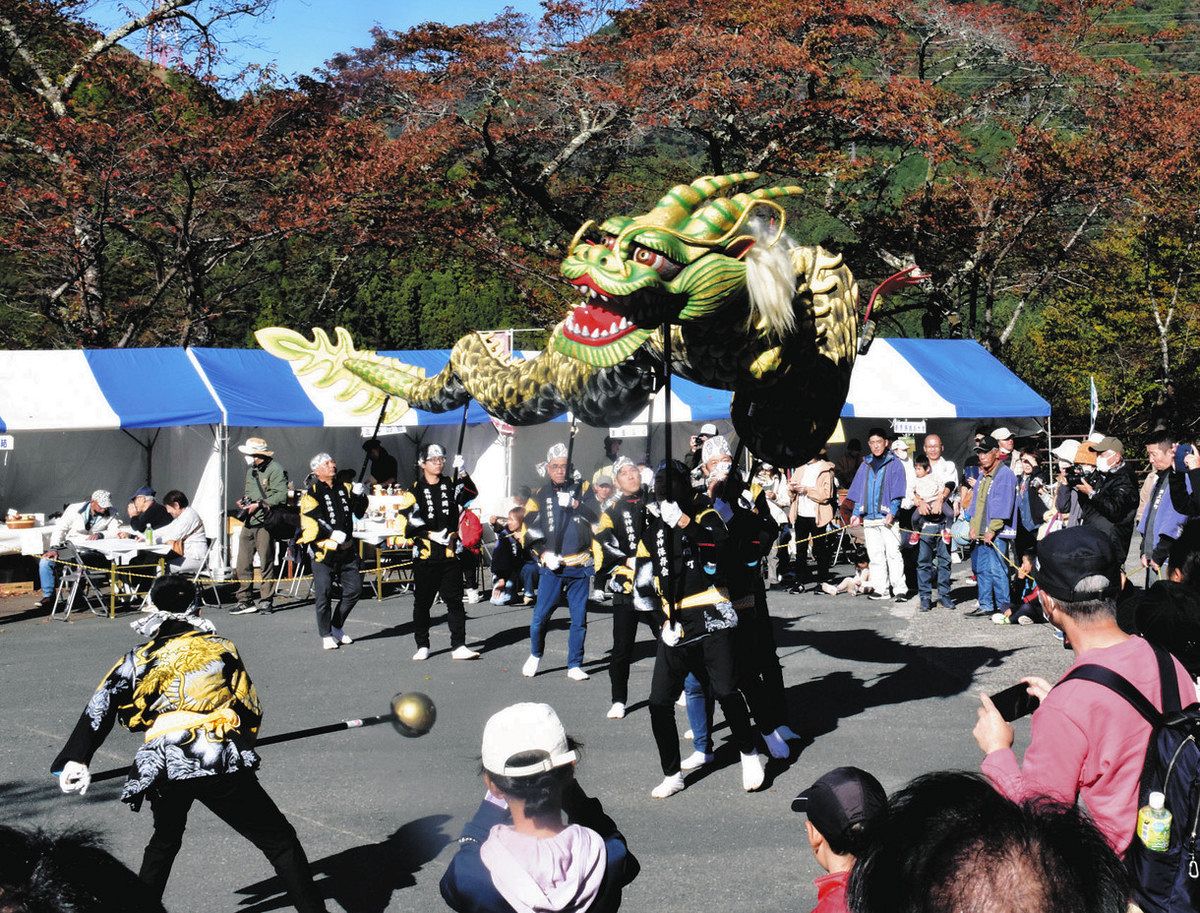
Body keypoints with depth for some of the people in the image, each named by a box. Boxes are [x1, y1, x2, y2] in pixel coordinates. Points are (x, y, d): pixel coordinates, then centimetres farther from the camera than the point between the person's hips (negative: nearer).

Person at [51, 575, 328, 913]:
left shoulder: (140, 658, 17)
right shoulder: (221, 647, 16)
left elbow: (101, 707, 7)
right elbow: (251, 711, 18)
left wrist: (74, 761, 4)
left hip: (163, 768, 3)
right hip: (222, 764, -2)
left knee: (165, 840, 31)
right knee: (280, 841, 3)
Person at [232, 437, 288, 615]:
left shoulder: (275, 470, -8)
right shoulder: (251, 470, 19)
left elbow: (281, 496, -16)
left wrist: (259, 504, -17)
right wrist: (244, 500, 10)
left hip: (265, 522, -8)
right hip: (249, 522, 8)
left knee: (266, 563, -1)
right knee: (243, 562, 4)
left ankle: (265, 600, 7)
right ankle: (244, 600, 9)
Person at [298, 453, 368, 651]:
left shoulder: (345, 488, 11)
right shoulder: (312, 493, -8)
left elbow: (359, 512, 14)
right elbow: (311, 519, -18)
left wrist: (359, 496, -4)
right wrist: (331, 533, -26)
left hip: (346, 550, 6)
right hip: (323, 551, -6)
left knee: (354, 588, 8)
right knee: (323, 594, -3)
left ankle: (337, 627, 24)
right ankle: (326, 635, 11)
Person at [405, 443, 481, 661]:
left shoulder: (451, 484, 7)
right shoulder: (416, 489, 1)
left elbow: (471, 494, -10)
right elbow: (412, 521, -4)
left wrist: (461, 473, -23)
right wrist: (432, 535, -14)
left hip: (450, 553, 2)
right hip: (424, 555, -1)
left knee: (454, 600, -1)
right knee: (422, 602, 7)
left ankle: (458, 646, 1)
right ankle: (422, 646, 17)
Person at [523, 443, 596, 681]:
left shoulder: (581, 489, 4)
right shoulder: (540, 496, 6)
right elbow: (529, 530, 6)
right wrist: (543, 554, -6)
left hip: (580, 565, 0)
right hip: (551, 567, 0)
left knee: (579, 618, 4)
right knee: (540, 616, -3)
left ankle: (575, 666, 16)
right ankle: (535, 657, 21)